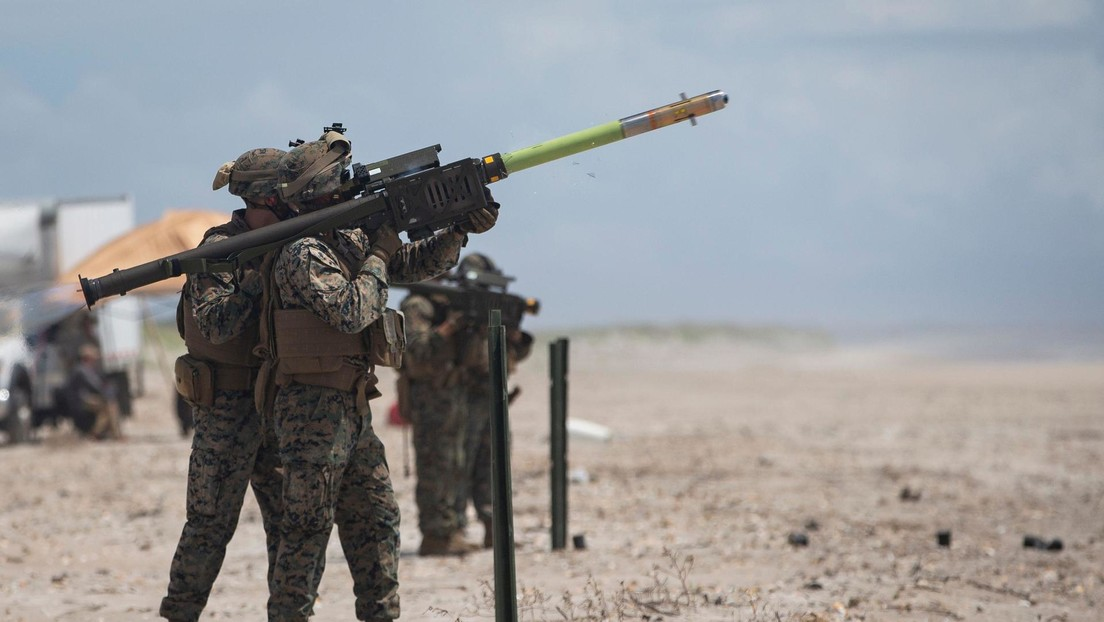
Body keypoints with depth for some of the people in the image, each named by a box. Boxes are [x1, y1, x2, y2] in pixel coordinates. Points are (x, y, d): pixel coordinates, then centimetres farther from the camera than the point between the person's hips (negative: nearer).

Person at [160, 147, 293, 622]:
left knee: (291, 517, 7)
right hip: (227, 408, -7)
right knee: (211, 523, -4)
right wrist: (260, 272, -27)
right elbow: (215, 325, -24)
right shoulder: (221, 249, -13)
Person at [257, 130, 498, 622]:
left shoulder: (348, 239, 13)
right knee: (309, 526, -6)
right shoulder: (302, 253, -15)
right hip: (313, 409, -9)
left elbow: (416, 264, 19)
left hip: (351, 407, 9)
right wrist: (379, 255, -12)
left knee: (377, 520, 11)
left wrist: (459, 231, 3)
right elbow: (351, 311, -25)